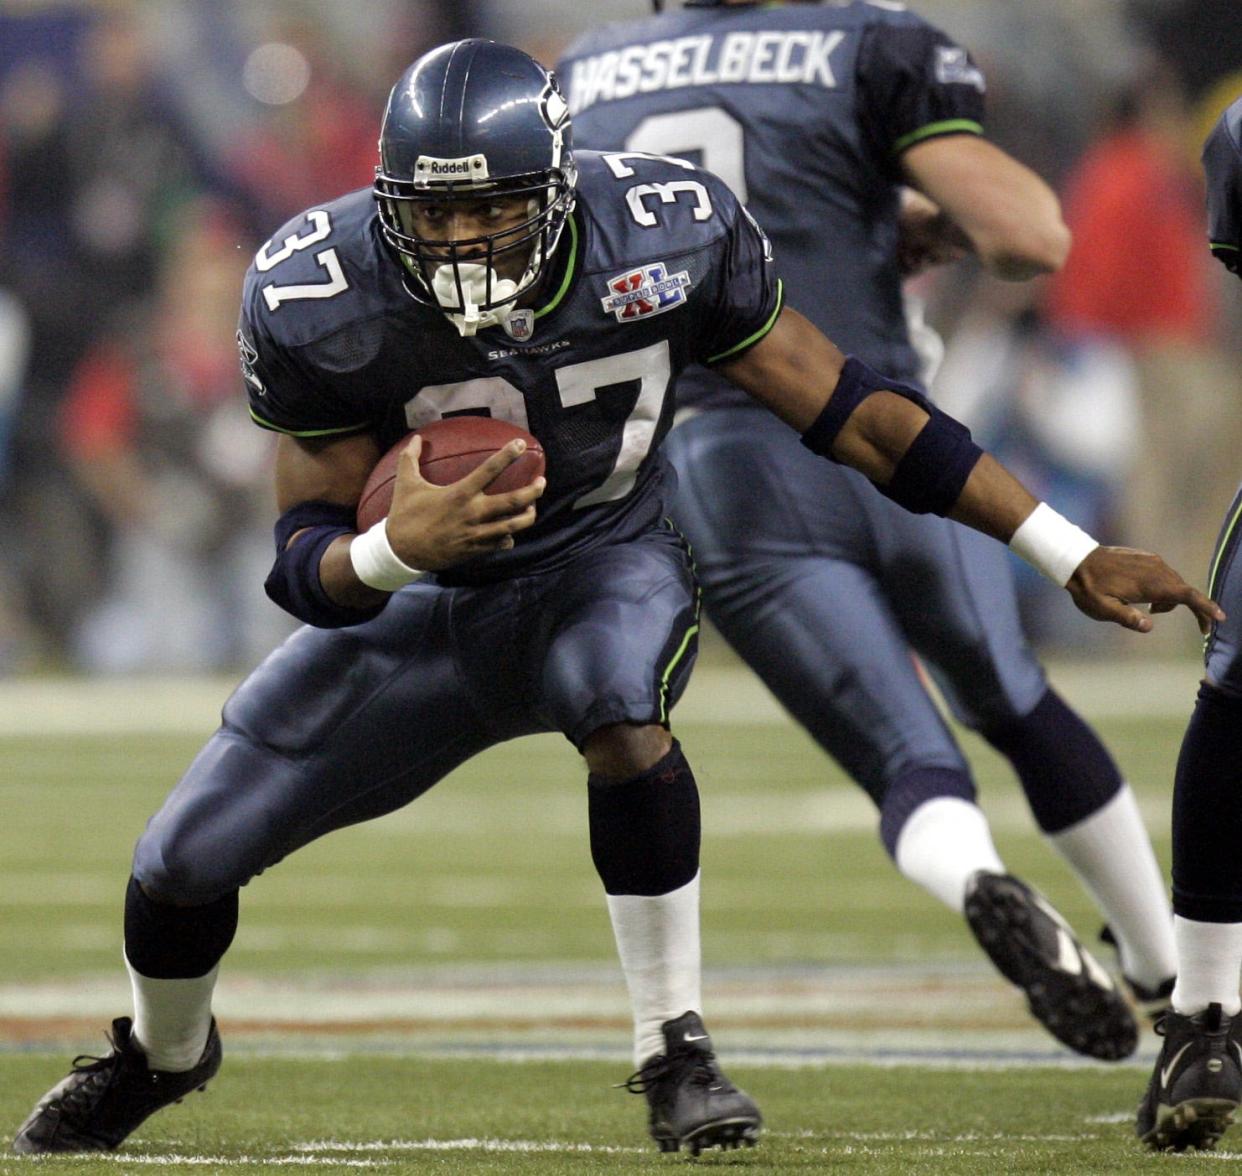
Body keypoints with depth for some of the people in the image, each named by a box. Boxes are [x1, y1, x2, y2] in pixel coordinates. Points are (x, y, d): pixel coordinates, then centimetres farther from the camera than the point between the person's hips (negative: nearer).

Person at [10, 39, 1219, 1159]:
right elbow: (304, 567, -20)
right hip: (422, 595, 2)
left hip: (600, 566, -1)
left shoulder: (665, 237, -25)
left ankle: (674, 1054, -21)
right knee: (182, 861, 3)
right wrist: (395, 545, -46)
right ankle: (159, 1055, 39)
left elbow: (850, 413, -16)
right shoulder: (321, 299, -25)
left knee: (623, 715, -38)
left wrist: (1073, 556, -16)